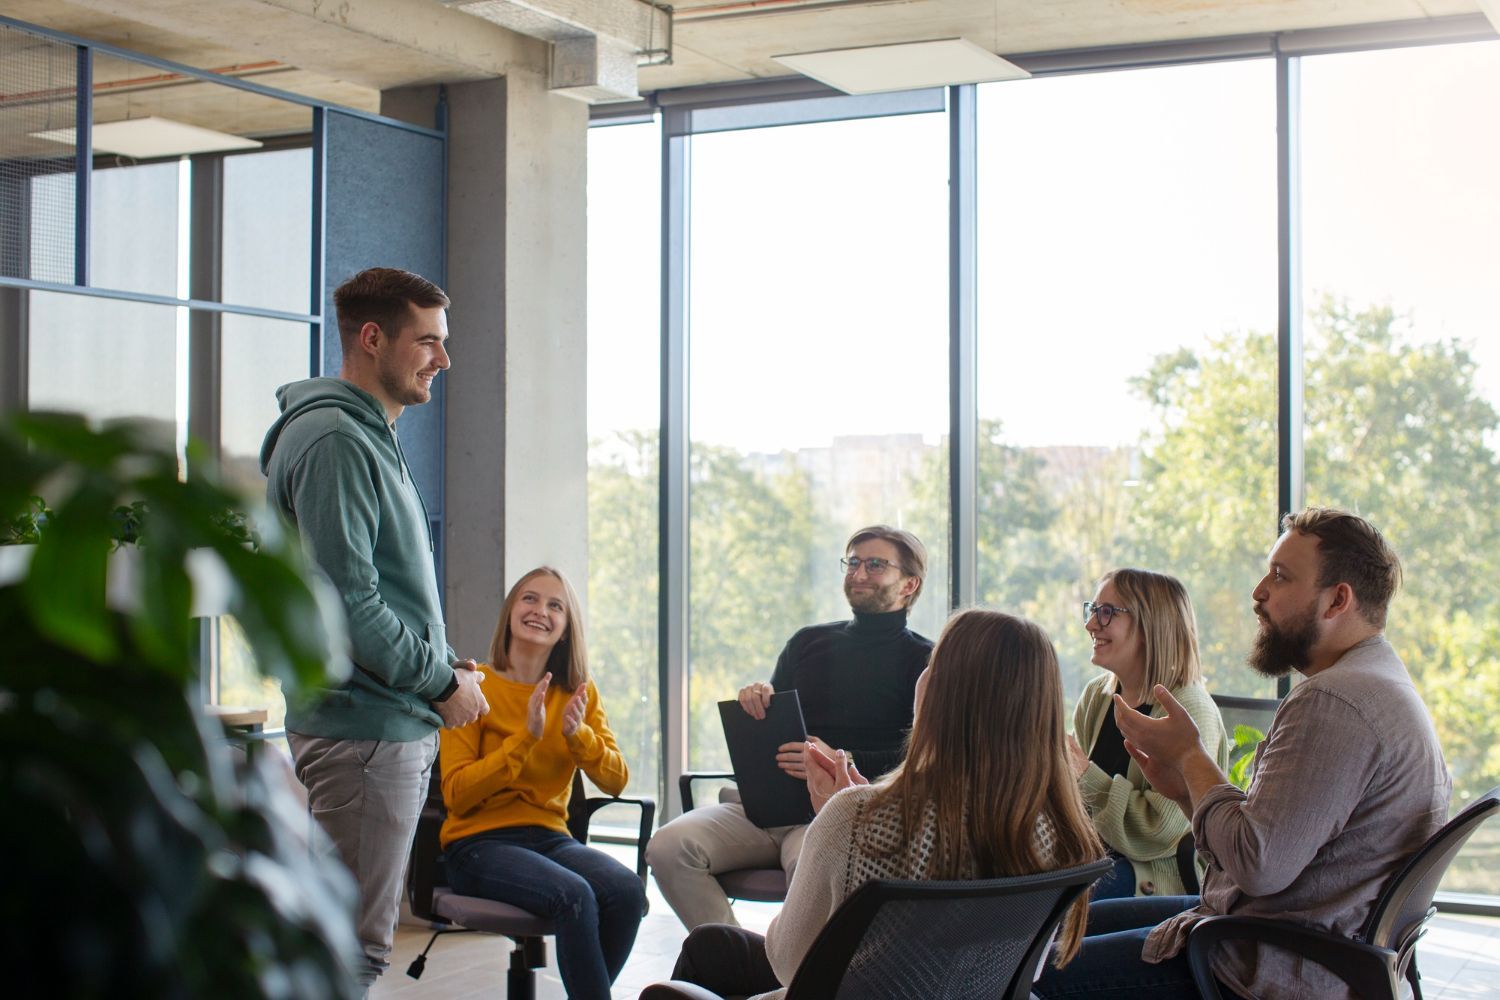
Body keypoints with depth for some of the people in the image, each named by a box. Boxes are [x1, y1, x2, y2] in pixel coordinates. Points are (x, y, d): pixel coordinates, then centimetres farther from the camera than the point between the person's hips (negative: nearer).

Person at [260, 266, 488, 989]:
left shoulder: (373, 437, 19)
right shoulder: (334, 439, -15)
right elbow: (345, 601, -22)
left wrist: (449, 663, 8)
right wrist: (443, 681, -13)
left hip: (401, 726, 11)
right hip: (365, 728, -11)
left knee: (357, 936, 15)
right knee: (355, 949, -7)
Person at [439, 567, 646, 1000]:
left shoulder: (580, 692, 10)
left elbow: (615, 781, 4)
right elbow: (457, 795, -11)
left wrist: (578, 733, -14)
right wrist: (526, 737, -19)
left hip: (549, 836, 5)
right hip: (479, 842, -5)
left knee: (626, 889, -26)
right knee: (574, 895, -33)